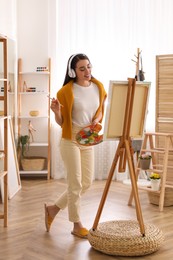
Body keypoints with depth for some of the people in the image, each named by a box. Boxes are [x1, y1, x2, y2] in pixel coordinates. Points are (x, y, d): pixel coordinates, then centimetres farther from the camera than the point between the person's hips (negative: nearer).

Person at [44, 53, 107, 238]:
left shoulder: (98, 87, 2)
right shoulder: (66, 91, -13)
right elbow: (61, 122, -6)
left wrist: (97, 119, -7)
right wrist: (56, 111, -27)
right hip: (70, 140, -6)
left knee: (86, 183, 10)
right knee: (75, 183, -1)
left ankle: (53, 208, 27)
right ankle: (77, 225, 15)